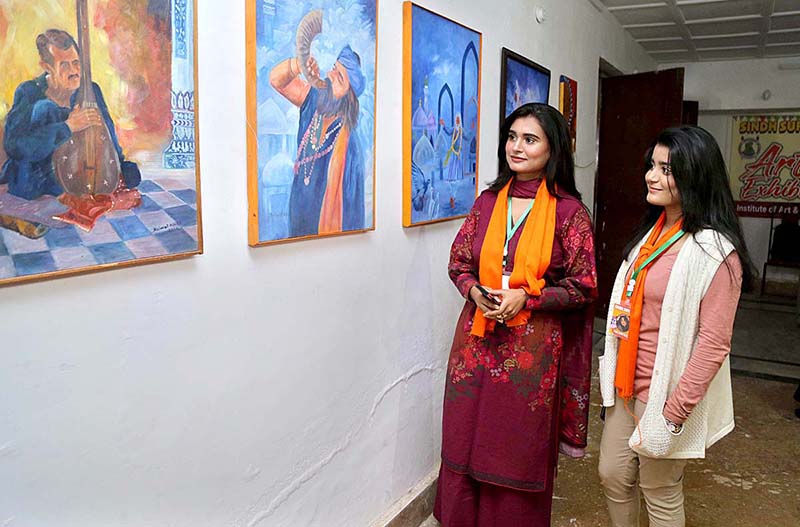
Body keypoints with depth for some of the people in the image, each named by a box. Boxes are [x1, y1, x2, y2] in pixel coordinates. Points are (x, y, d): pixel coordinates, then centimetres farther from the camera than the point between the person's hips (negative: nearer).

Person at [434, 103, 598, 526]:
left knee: (520, 449, 10)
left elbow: (583, 286, -5)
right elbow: (458, 262, 11)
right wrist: (475, 291, -9)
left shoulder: (569, 211, -7)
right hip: (477, 339, 4)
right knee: (465, 440, 14)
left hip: (533, 344, -3)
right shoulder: (487, 202, 5)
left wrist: (526, 297, -16)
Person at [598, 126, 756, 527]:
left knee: (660, 494, 11)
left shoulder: (715, 252, -18)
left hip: (665, 392, -7)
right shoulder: (652, 233, 7)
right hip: (627, 384, 7)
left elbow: (713, 343, -20)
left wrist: (675, 410, -20)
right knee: (613, 477, 18)